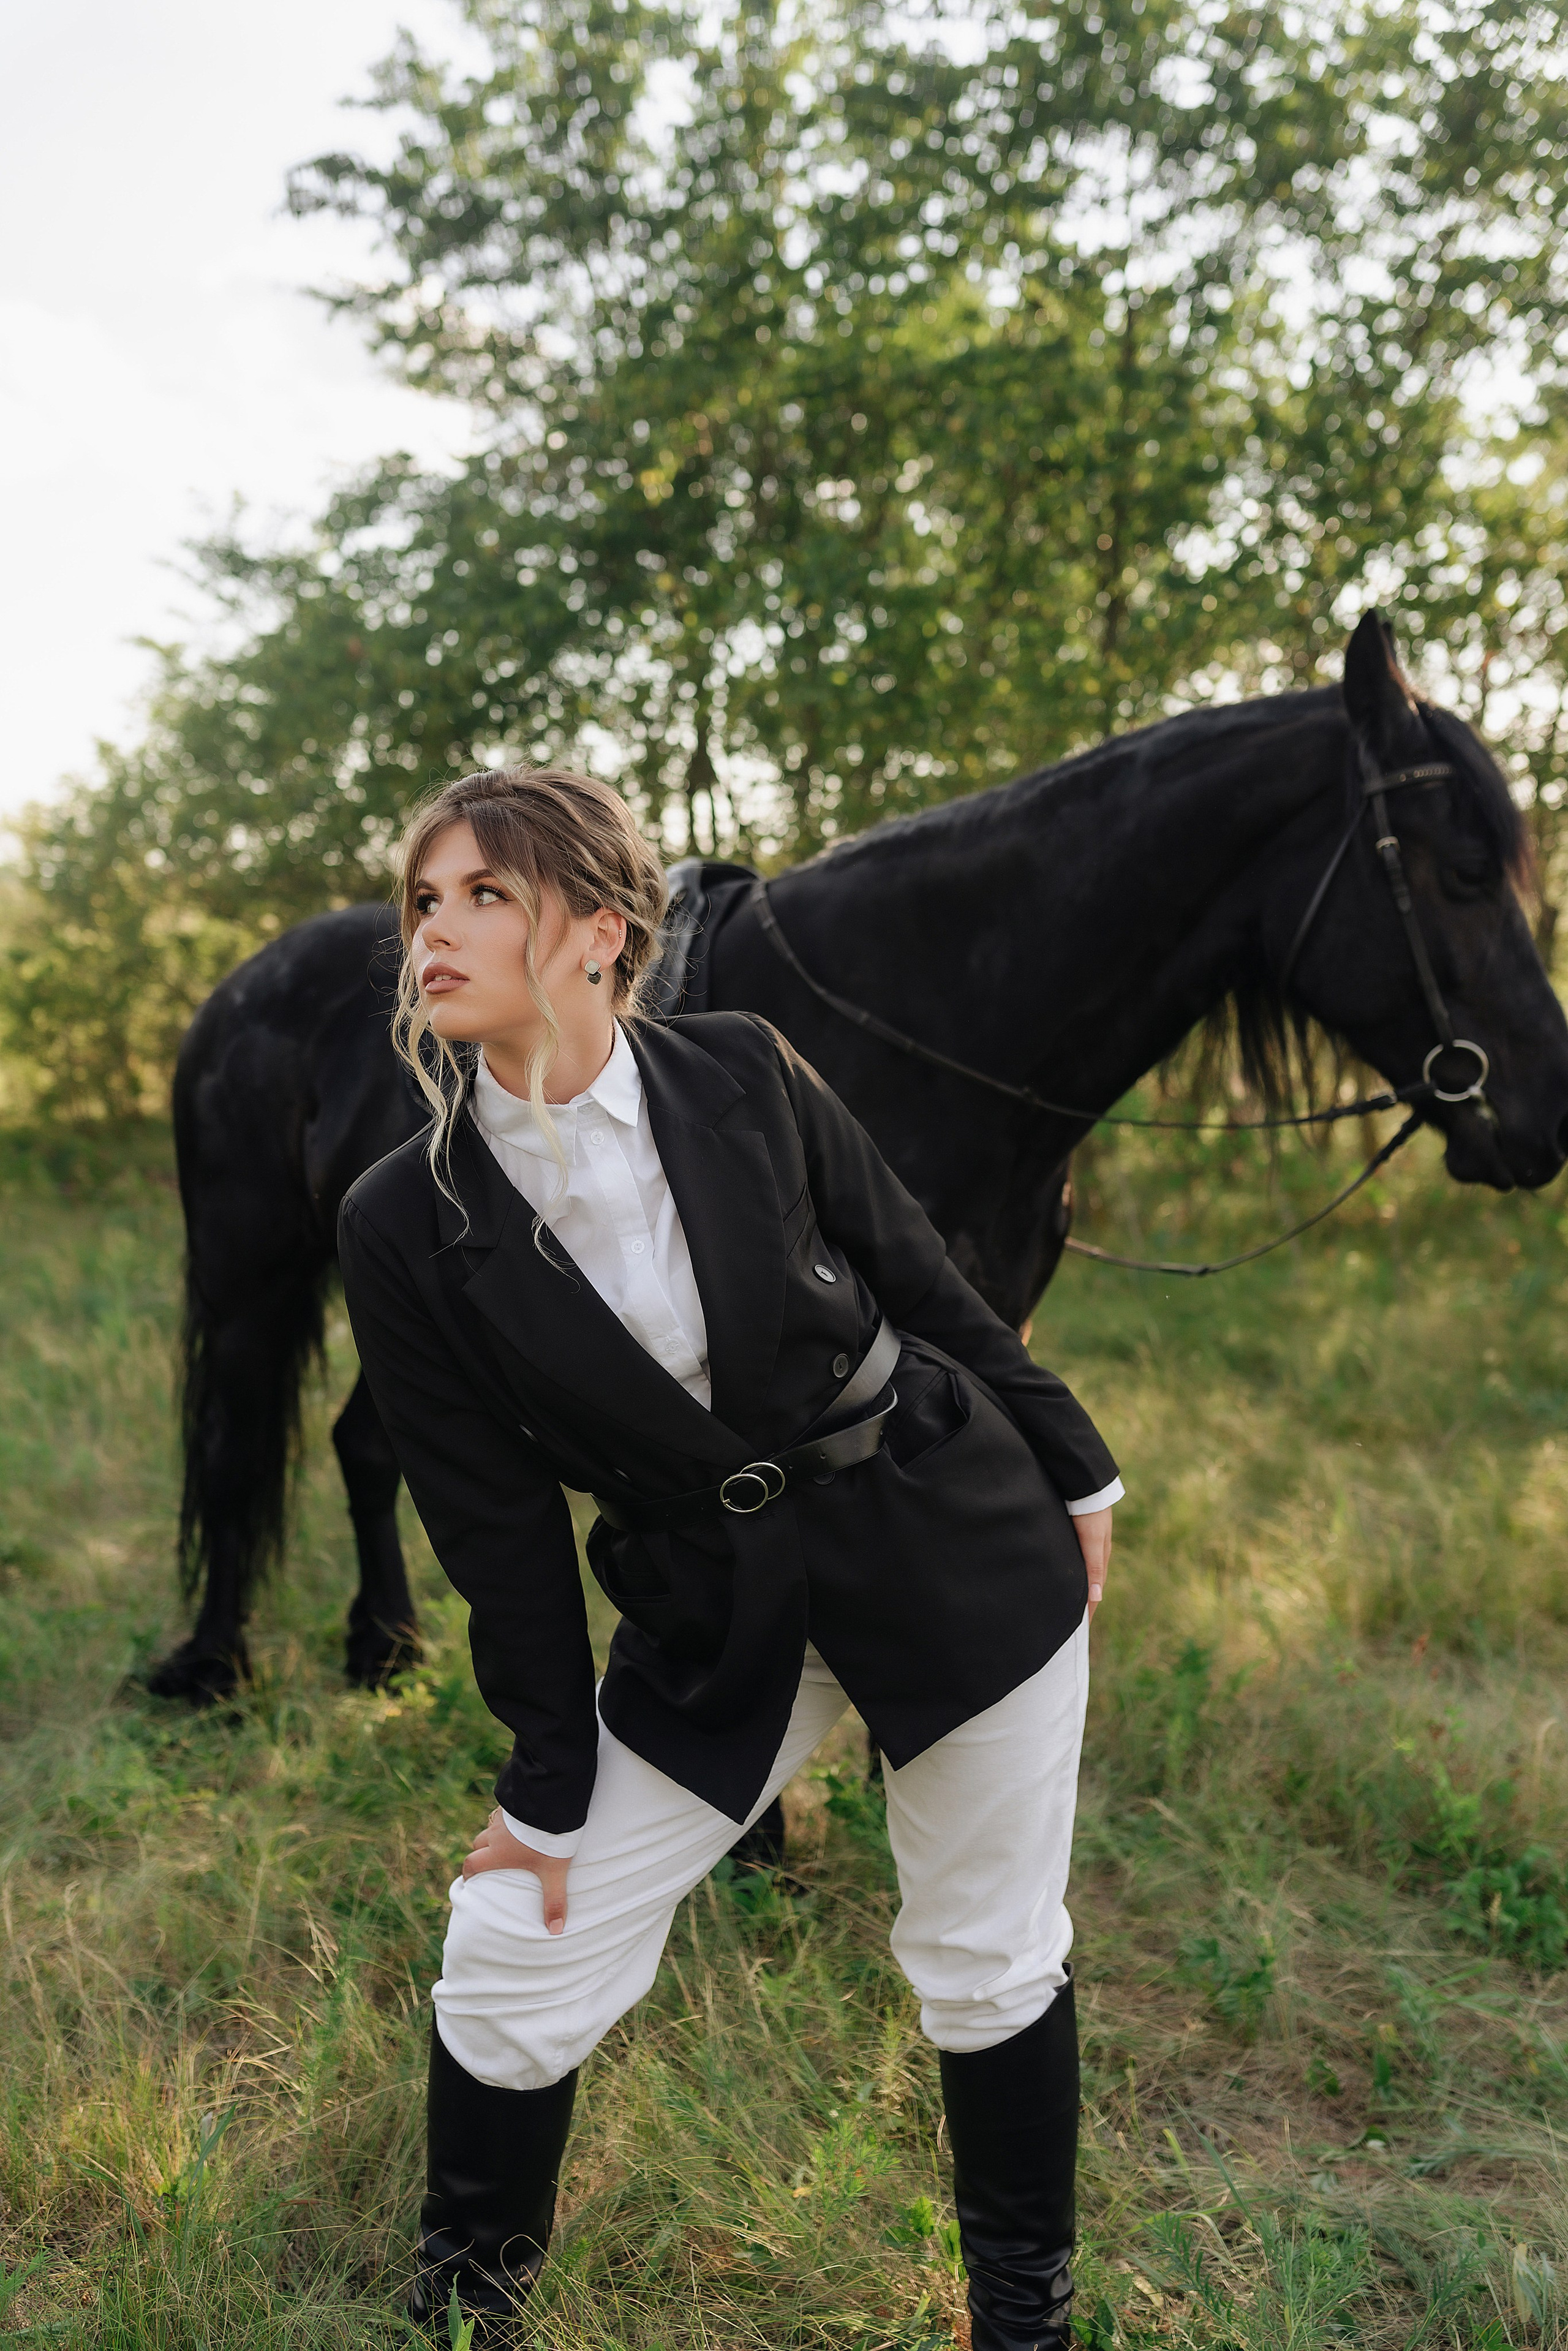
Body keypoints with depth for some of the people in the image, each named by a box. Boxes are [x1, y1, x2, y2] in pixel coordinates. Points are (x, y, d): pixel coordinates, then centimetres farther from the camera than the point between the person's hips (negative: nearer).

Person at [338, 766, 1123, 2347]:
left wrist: (1072, 1473, 9)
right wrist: (548, 1787, 1)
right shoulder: (406, 1224, -10)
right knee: (509, 1962, 2)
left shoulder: (741, 1076, -11)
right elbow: (495, 1521, -5)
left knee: (989, 1967, 13)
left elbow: (921, 1278, 0)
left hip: (960, 1547, 0)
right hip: (713, 1615, 1)